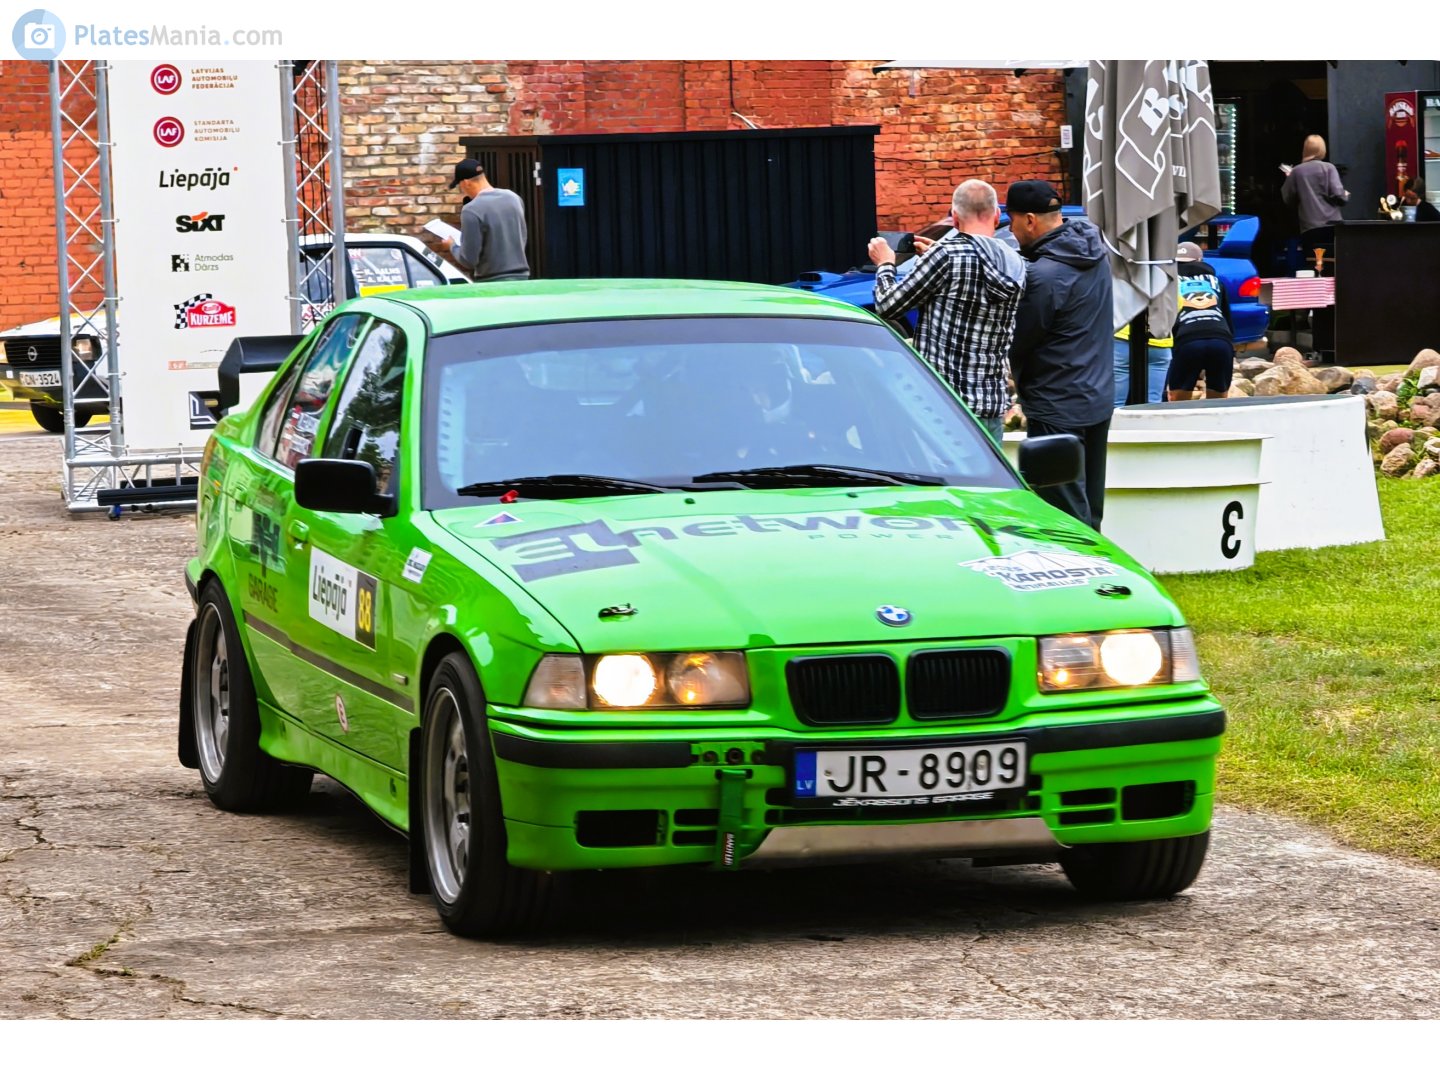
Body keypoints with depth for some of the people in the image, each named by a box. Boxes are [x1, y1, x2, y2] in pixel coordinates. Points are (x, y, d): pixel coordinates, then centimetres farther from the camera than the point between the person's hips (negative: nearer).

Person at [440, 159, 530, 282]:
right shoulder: (514, 198, 6)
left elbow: (469, 260, -13)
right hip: (520, 276, 6)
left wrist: (452, 247, 6)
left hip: (492, 281, -6)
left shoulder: (472, 210, -15)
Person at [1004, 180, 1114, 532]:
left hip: (1058, 412, -9)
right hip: (1099, 399, 9)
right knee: (1088, 512, 16)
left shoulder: (1044, 277, -23)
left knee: (1066, 519, -5)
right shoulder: (1093, 249, 5)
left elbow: (1016, 341, -14)